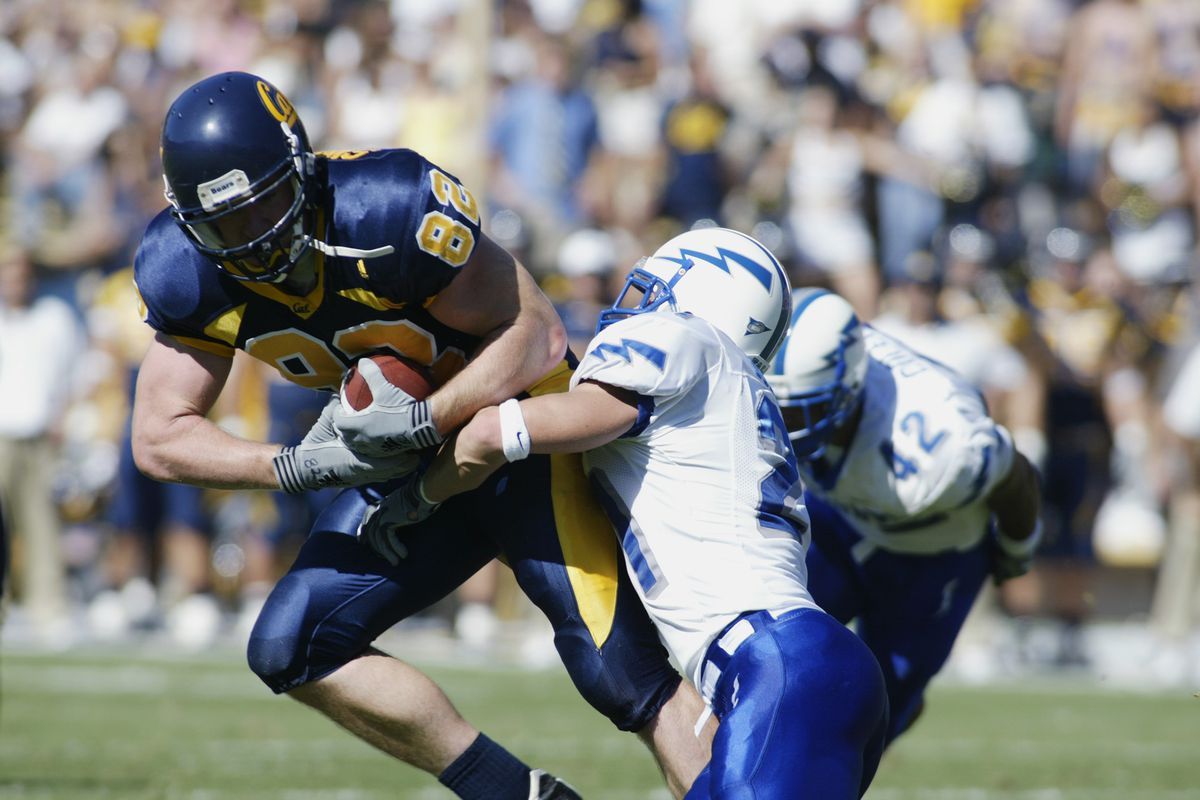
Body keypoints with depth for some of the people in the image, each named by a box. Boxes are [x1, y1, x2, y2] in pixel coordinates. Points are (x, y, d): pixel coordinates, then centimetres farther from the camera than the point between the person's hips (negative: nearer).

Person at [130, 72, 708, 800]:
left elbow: (535, 333, -23)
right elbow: (161, 439, -8)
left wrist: (423, 421, -33)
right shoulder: (190, 271, -12)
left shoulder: (388, 209, -30)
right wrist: (299, 467, -22)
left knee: (618, 666, -19)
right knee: (290, 649, -1)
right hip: (414, 459, 7)